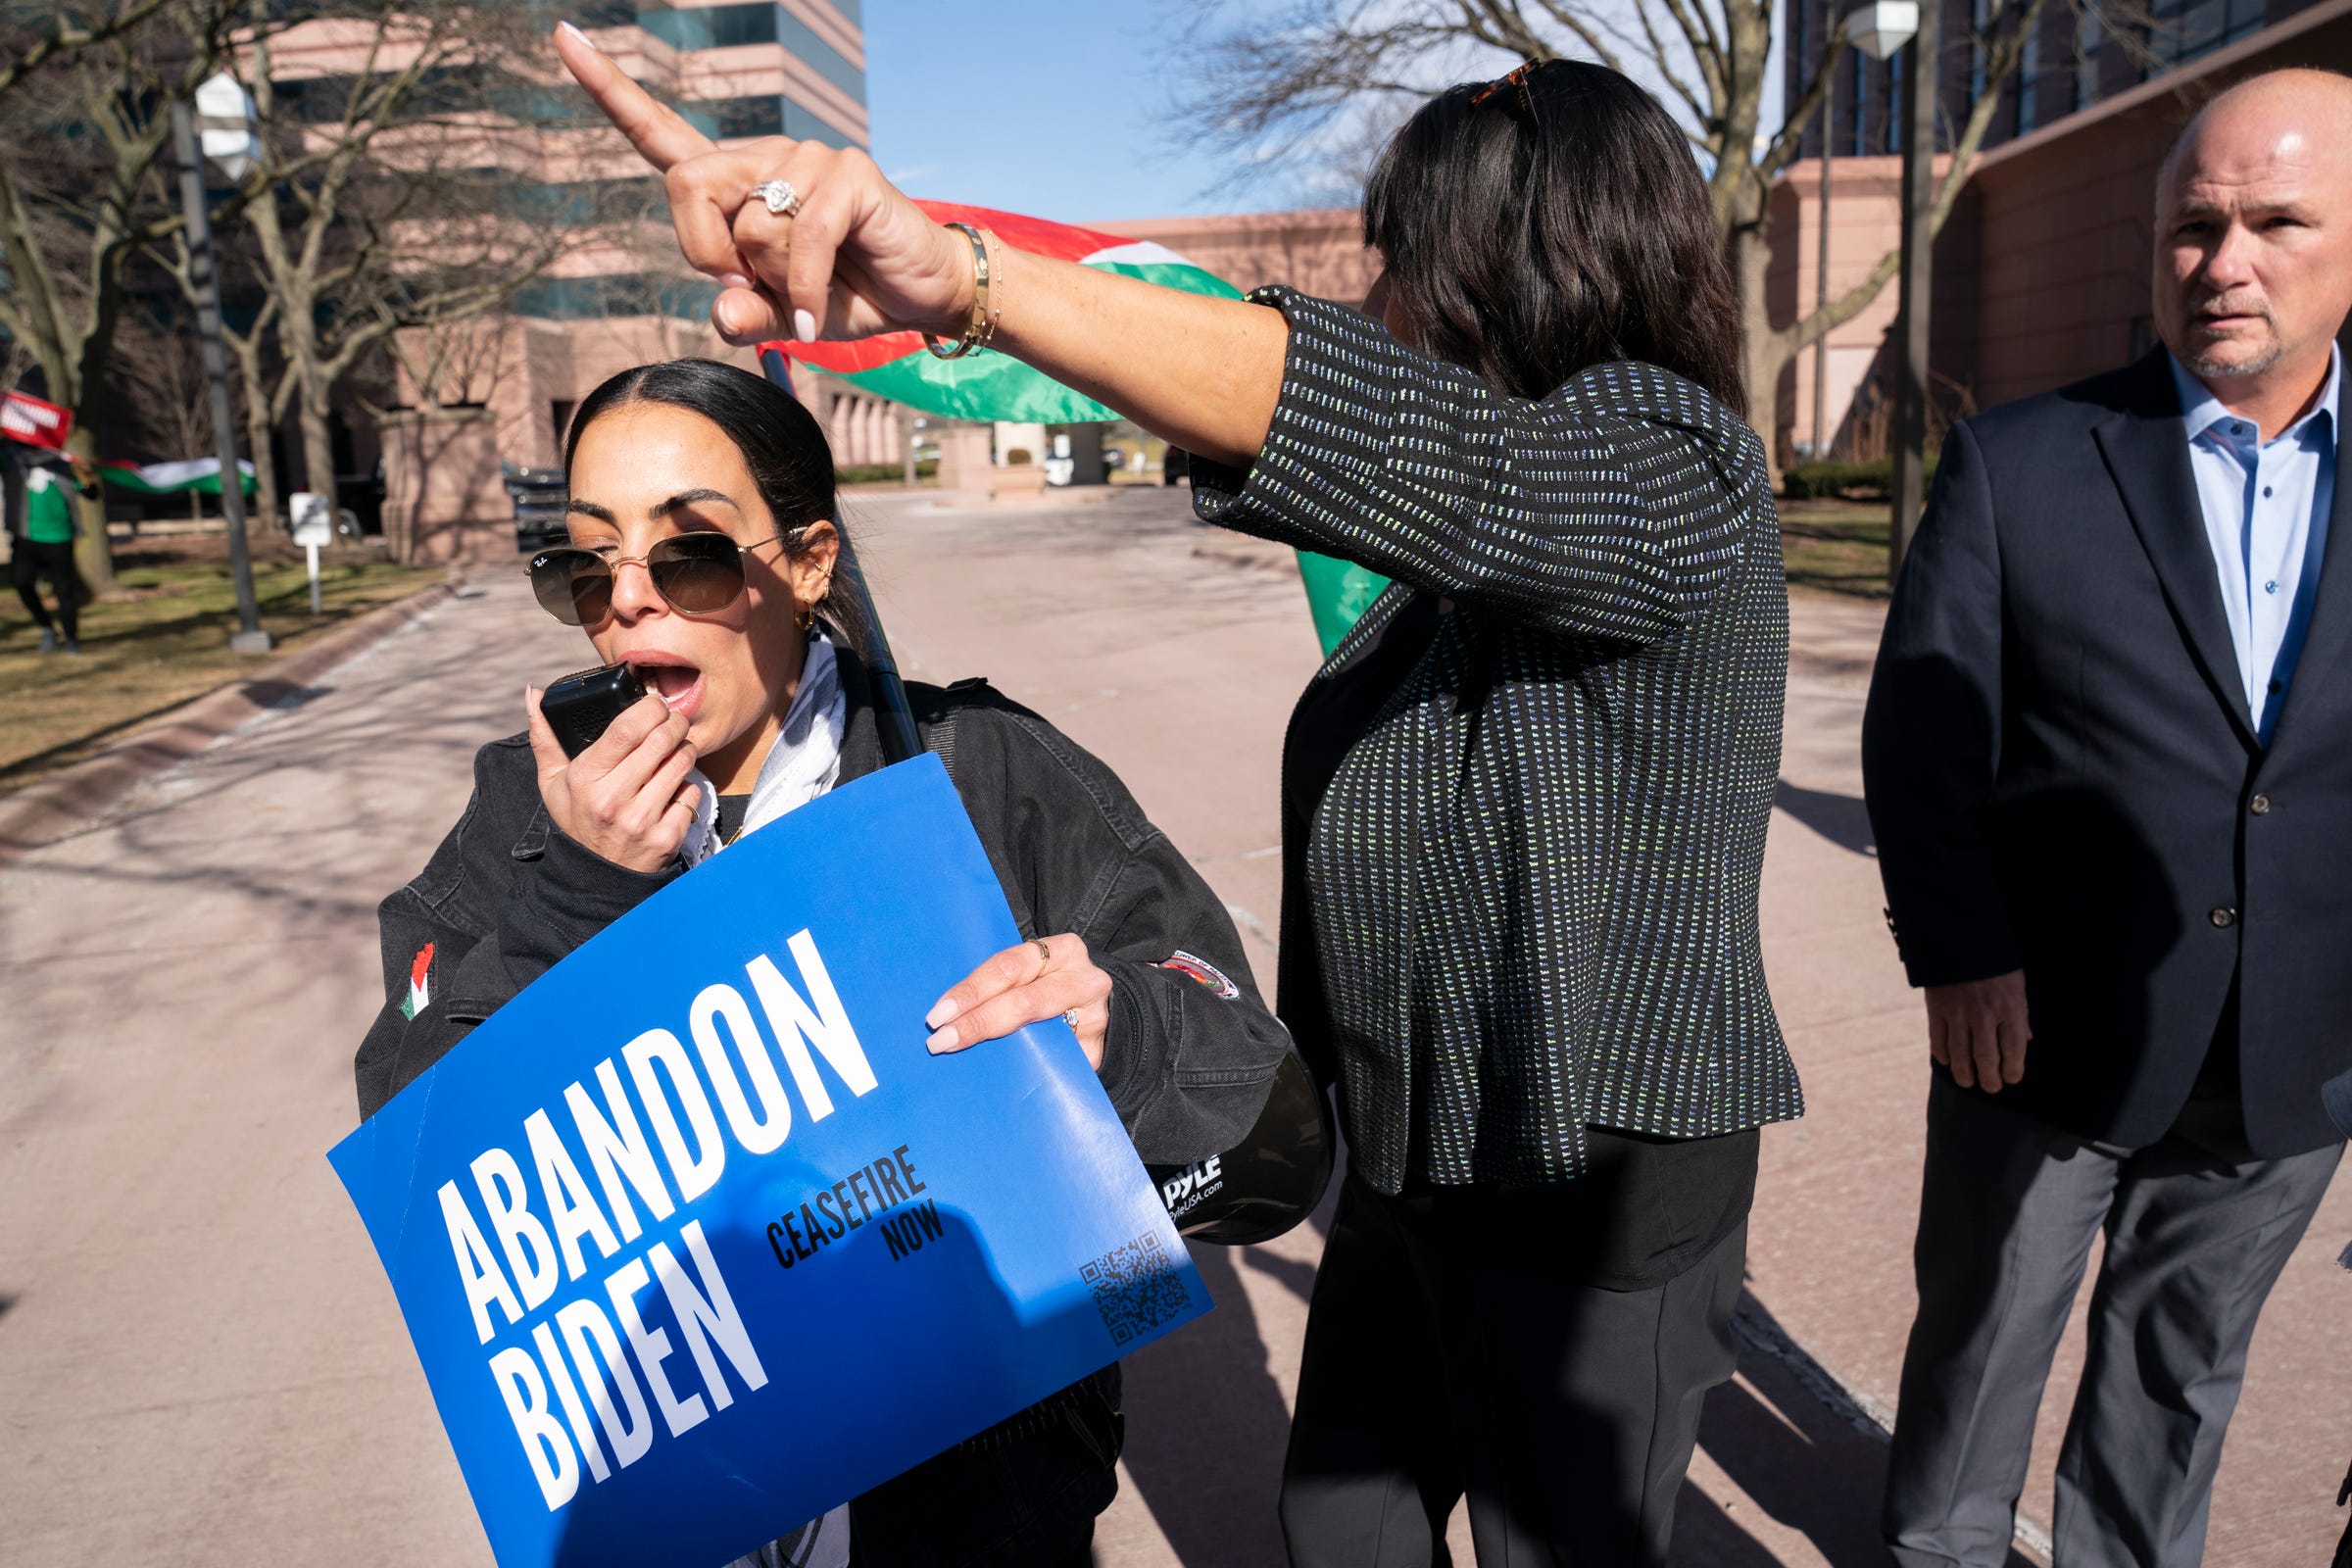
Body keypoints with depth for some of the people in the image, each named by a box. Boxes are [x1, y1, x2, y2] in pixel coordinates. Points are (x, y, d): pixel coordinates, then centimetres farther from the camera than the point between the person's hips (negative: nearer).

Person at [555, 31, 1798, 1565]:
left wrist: (961, 273, -49)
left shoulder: (1678, 475, -20)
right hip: (1412, 1155, 8)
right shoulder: (1463, 563, 9)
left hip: (1602, 1201, -8)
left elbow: (1410, 444, -38)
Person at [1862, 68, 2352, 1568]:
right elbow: (1918, 737, -7)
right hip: (2051, 1038, -2)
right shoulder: (2016, 463, -7)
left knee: (2186, 1361, 20)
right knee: (1983, 1338, 15)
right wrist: (1959, 960, -12)